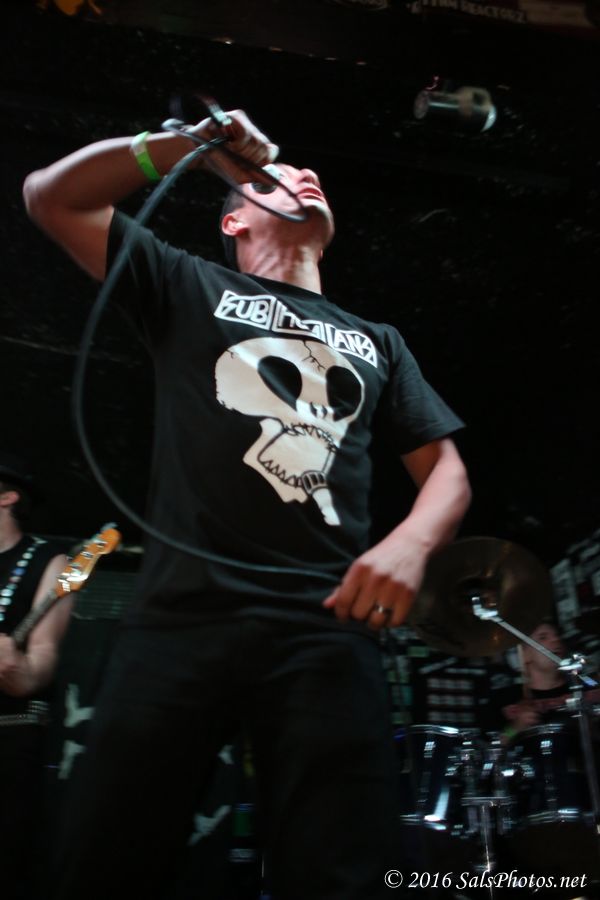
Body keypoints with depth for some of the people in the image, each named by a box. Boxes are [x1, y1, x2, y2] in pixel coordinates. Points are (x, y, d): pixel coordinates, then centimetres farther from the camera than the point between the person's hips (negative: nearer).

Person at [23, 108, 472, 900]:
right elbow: (49, 197, 13)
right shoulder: (191, 288, 17)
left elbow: (446, 469, 17)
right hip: (181, 620, -1)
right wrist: (188, 145, 3)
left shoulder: (376, 344, 22)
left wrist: (412, 543, -6)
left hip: (327, 631, 2)